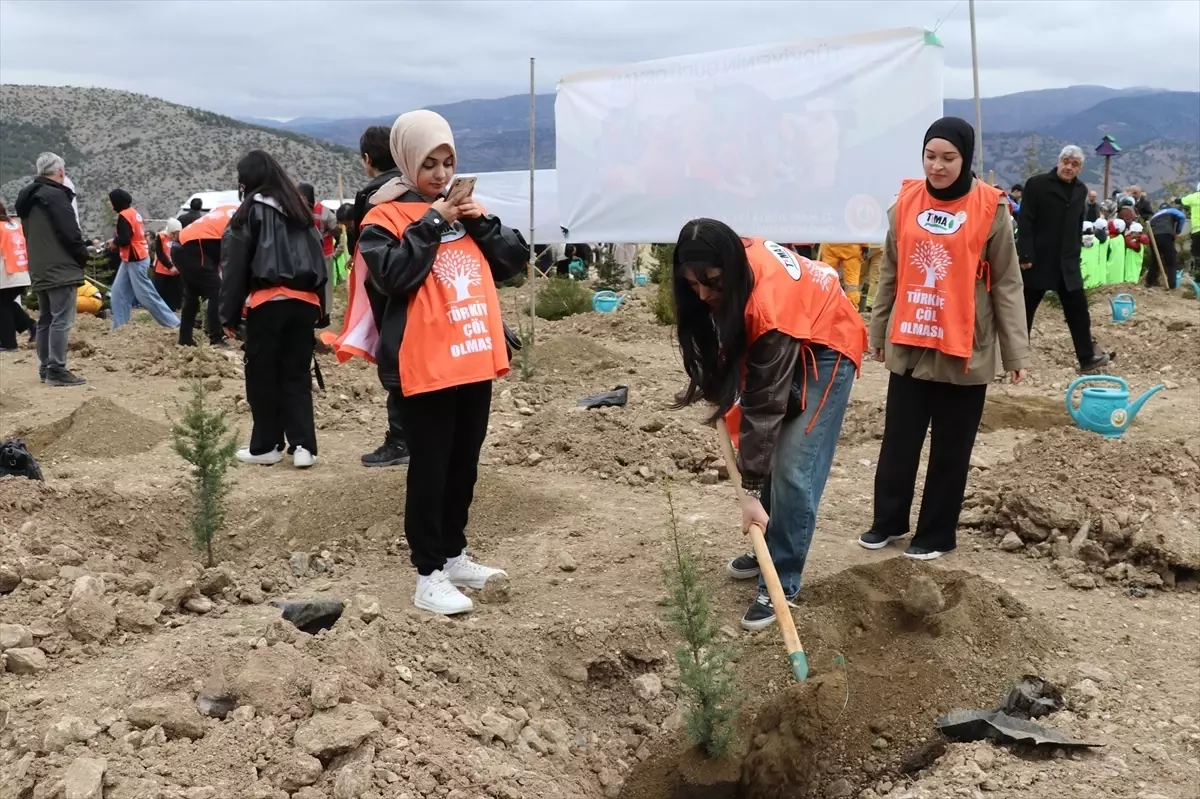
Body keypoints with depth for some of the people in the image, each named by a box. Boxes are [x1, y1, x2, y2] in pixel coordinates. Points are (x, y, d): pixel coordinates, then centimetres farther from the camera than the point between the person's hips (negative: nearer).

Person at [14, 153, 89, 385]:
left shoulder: (28, 198, 16)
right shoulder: (56, 196, -14)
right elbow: (70, 232, -17)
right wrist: (83, 255, -2)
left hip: (39, 271, 10)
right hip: (61, 269, -9)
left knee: (45, 320, 13)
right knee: (61, 320, -9)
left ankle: (45, 368, 16)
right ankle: (56, 370, -11)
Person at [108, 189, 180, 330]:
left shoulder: (124, 216, -17)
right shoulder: (133, 212, 12)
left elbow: (124, 239, -25)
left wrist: (114, 241, -5)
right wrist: (117, 241, 7)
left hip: (135, 260, -10)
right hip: (132, 259, 10)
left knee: (146, 295, -6)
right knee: (119, 292, 10)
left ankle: (172, 323, -3)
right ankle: (119, 325, 11)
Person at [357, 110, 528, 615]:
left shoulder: (463, 207, 16)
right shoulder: (386, 217, -4)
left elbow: (515, 260, 11)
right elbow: (392, 273, -21)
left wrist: (481, 223, -4)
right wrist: (431, 223, -16)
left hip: (475, 358, 7)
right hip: (426, 366, -6)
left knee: (465, 467, 15)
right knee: (430, 471, -1)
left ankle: (455, 555, 29)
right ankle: (429, 576, 6)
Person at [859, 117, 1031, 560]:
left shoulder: (990, 208, -7)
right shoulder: (906, 201, 3)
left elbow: (1006, 284, -5)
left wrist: (1015, 351, -6)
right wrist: (879, 331, 14)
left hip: (964, 350, -3)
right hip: (909, 345, 3)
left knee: (950, 448, 7)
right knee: (899, 440, 11)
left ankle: (937, 532, 19)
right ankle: (887, 521, 25)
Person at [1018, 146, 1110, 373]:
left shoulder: (1081, 190, 10)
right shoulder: (1037, 184, -9)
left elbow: (1077, 225, 17)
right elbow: (1025, 222, -12)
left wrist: (1075, 254, 14)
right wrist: (1025, 255, -17)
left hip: (1067, 261, 5)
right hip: (1038, 259, -5)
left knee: (1078, 309, 1)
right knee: (1026, 309, 4)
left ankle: (1087, 358, 4)